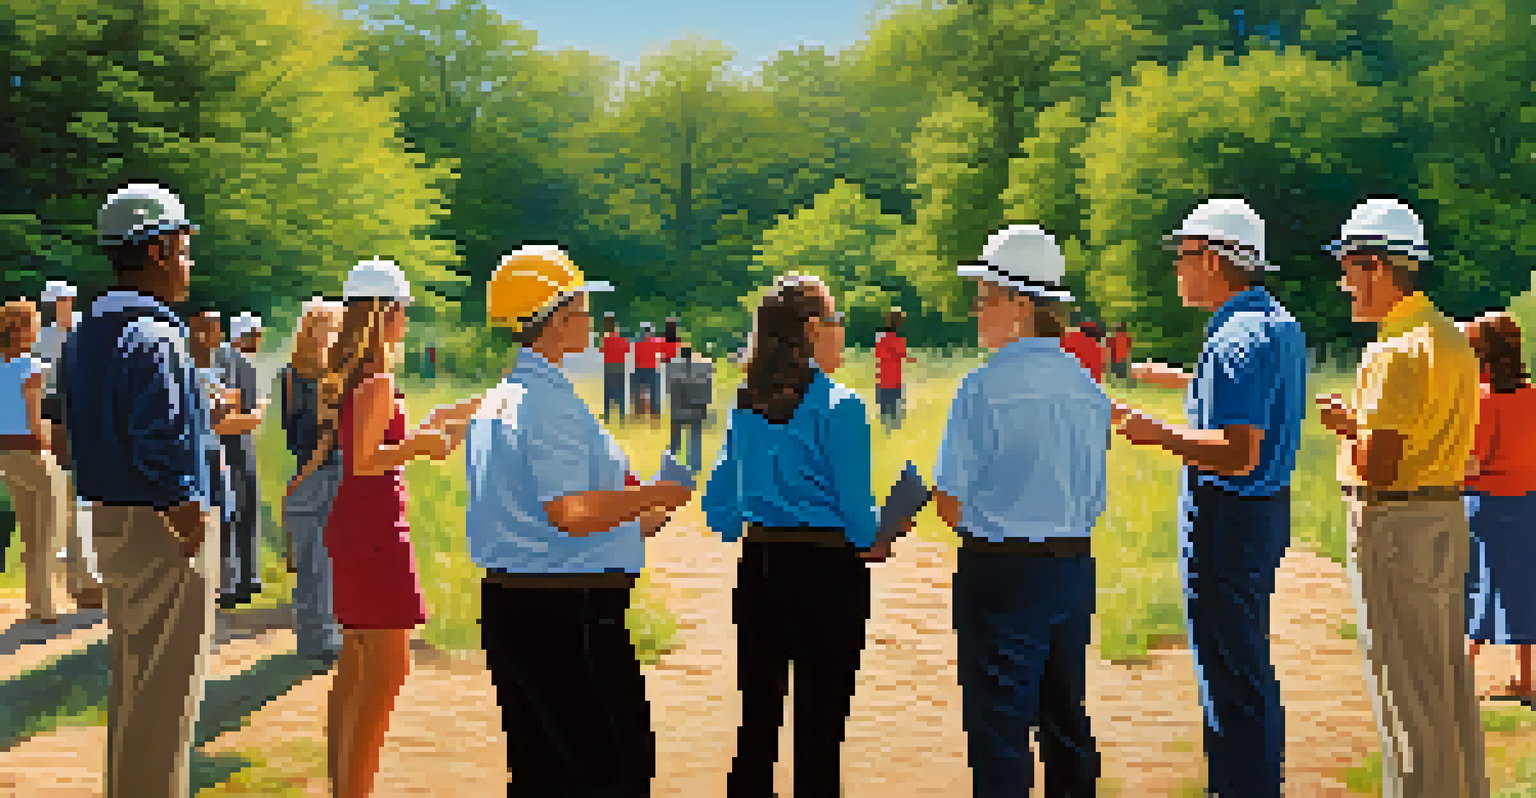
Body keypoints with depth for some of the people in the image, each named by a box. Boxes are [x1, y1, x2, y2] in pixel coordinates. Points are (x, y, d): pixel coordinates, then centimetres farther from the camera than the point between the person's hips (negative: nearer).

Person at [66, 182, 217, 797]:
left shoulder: (86, 332, 13)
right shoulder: (155, 337, -18)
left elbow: (81, 433, 16)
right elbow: (161, 442, -25)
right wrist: (187, 512, -15)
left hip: (107, 519, 10)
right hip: (162, 530, -10)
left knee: (130, 688, 20)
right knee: (165, 697, -2)